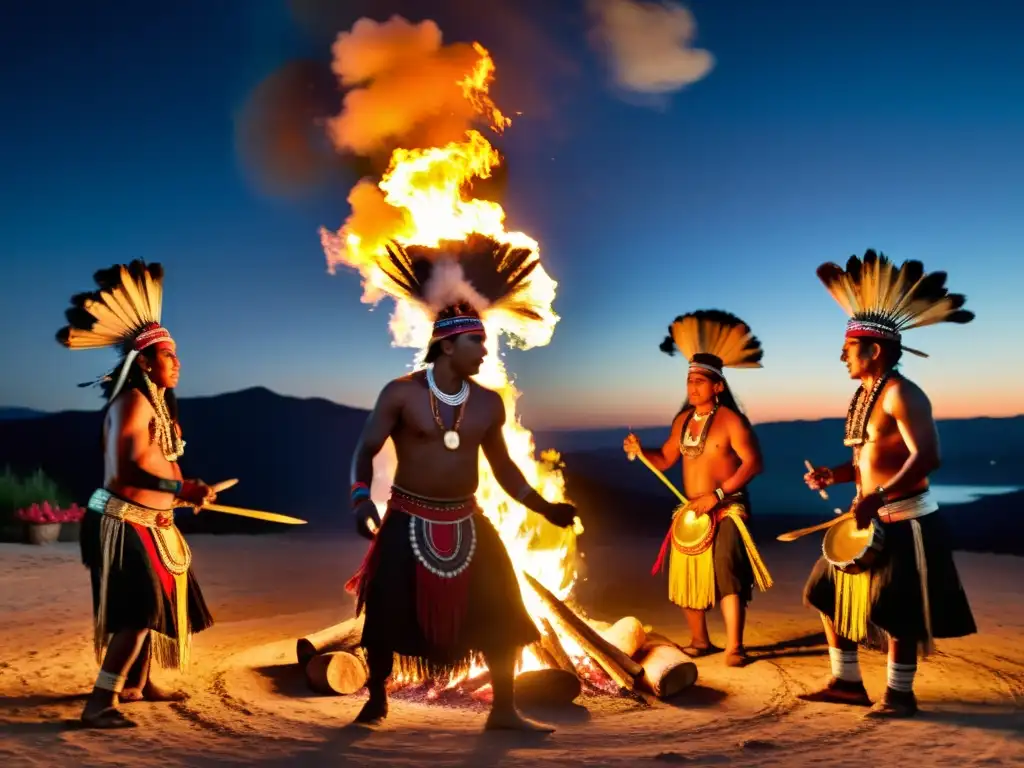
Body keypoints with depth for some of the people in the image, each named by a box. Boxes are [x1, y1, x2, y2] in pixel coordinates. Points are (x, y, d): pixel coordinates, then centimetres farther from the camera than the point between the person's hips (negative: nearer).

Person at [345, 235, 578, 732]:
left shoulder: (488, 403, 2)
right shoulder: (401, 393, -9)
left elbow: (502, 466, 12)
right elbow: (365, 451, -7)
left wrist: (544, 508, 6)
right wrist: (360, 498, -24)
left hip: (467, 523, 4)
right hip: (409, 522, -3)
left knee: (500, 613, 3)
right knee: (388, 616, 3)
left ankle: (503, 711, 19)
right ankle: (376, 701, 28)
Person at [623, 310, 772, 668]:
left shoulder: (731, 420, -12)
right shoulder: (682, 420, 10)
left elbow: (753, 463, -19)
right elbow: (665, 458, 16)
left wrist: (717, 495, -23)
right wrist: (639, 451, -5)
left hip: (726, 510, -7)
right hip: (690, 511, 7)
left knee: (727, 575, -15)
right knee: (687, 575, 11)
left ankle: (734, 647, -10)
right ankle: (699, 641, 25)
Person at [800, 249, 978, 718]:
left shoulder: (901, 394, -17)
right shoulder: (863, 397, 12)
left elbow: (927, 456, -26)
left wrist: (876, 499, -31)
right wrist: (834, 475, 4)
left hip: (904, 521, -10)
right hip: (870, 518, 10)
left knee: (895, 612, -1)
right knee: (829, 593, 11)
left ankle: (900, 695, 15)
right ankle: (847, 683, 22)